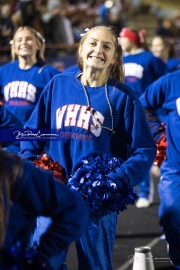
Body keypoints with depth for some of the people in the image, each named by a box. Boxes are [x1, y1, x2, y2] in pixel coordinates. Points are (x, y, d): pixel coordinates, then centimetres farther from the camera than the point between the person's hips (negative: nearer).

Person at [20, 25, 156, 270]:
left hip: (98, 199, -2)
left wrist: (117, 181, -20)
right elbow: (33, 130, 9)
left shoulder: (123, 96, -4)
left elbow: (145, 150, -6)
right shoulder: (58, 84, 4)